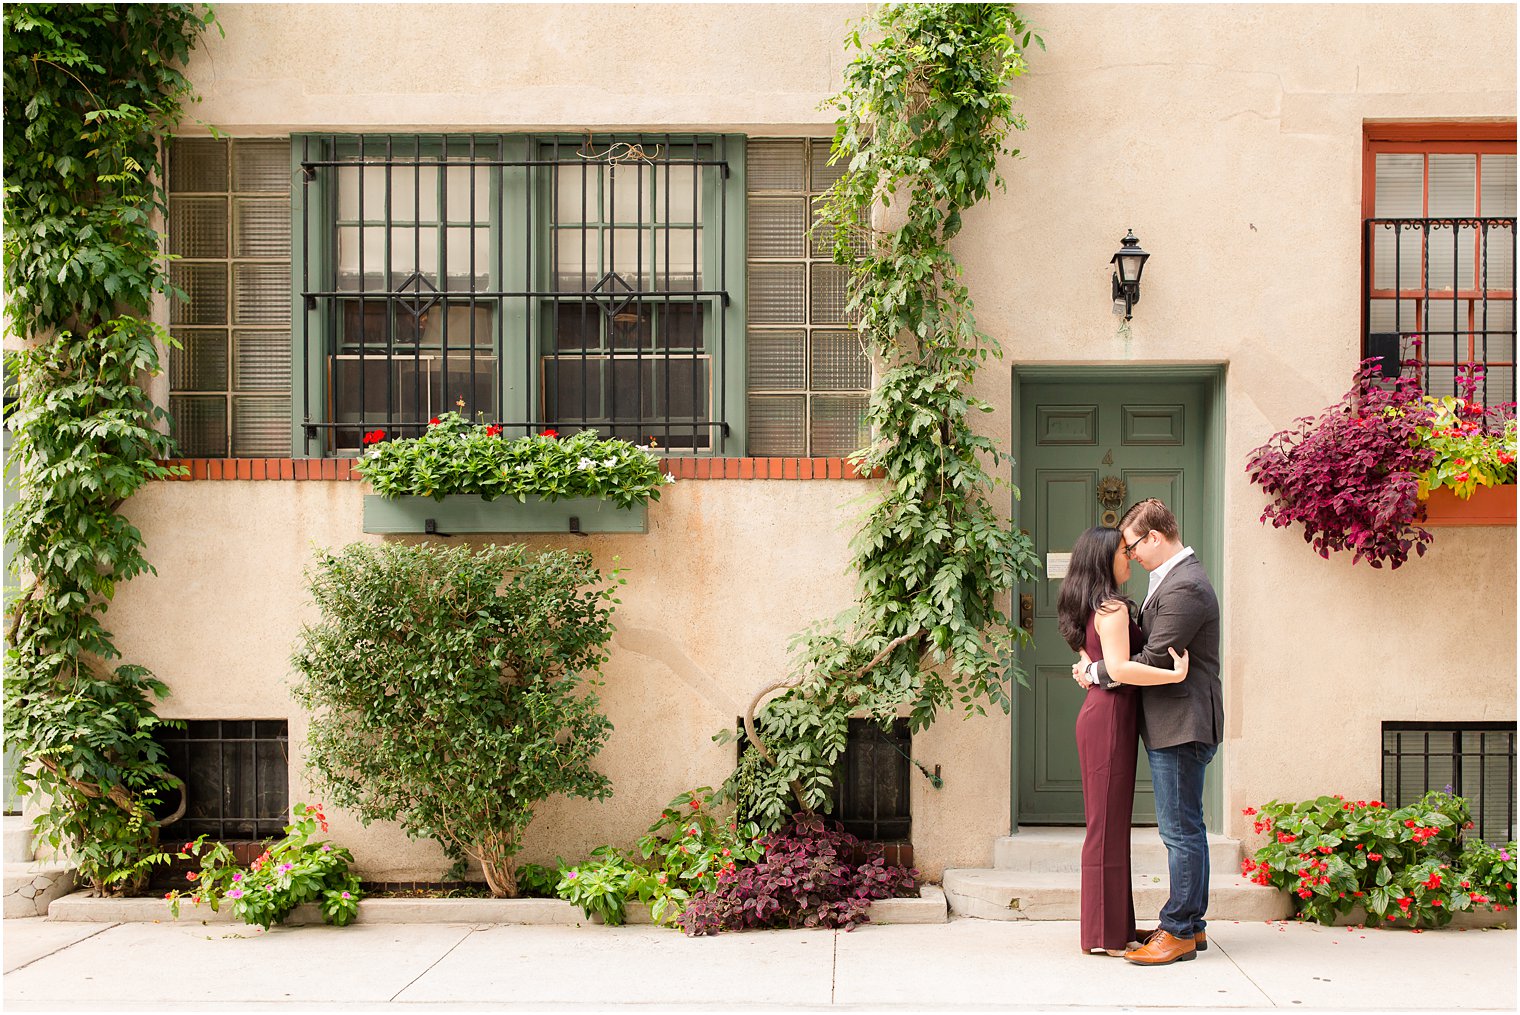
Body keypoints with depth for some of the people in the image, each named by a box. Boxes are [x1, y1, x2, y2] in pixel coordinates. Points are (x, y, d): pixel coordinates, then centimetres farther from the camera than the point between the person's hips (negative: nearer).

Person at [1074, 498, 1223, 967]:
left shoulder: (1185, 587, -19)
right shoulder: (1176, 577, 15)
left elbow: (1153, 660, -20)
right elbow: (1152, 646, 17)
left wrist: (1096, 672, -9)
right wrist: (1098, 667, 6)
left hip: (1182, 723, -11)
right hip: (1172, 723, 11)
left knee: (1181, 829, -4)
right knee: (1184, 828, 15)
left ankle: (1179, 931, 2)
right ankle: (1191, 924, 23)